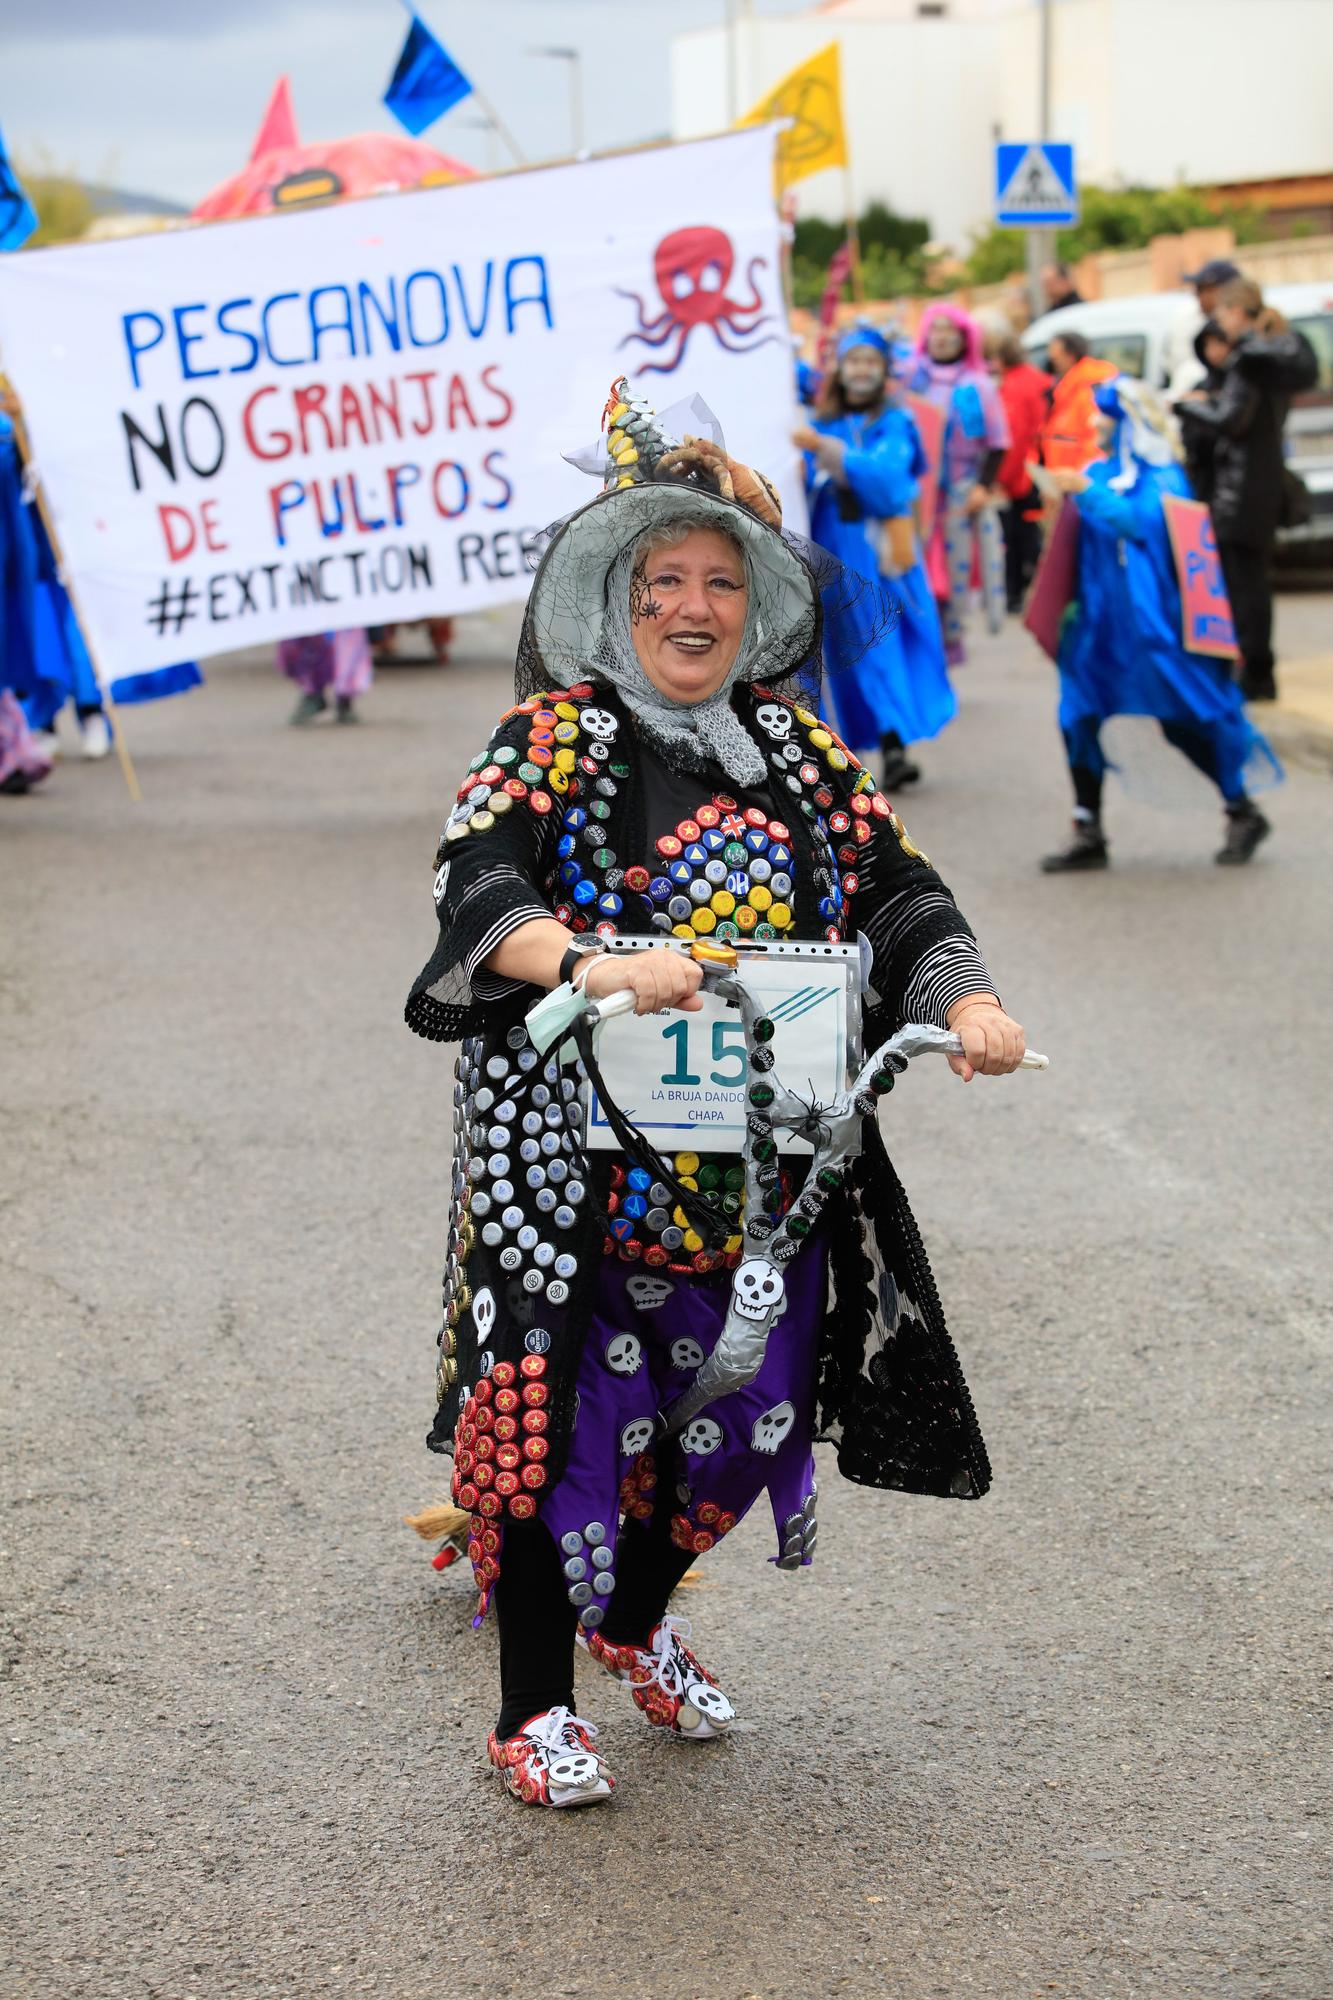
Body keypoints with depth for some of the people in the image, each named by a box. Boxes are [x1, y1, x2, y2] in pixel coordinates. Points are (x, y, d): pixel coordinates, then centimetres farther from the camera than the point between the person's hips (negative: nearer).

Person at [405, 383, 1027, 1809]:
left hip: (763, 1166, 5)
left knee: (736, 1410, 14)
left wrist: (966, 1001, -16)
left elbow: (898, 892, 4)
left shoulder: (800, 754, 10)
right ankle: (532, 1709, 15)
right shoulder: (552, 741, -5)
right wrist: (588, 961, -39)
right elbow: (477, 892, -20)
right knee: (566, 1411, -1)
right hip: (578, 1165, -5)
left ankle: (637, 1621, 41)